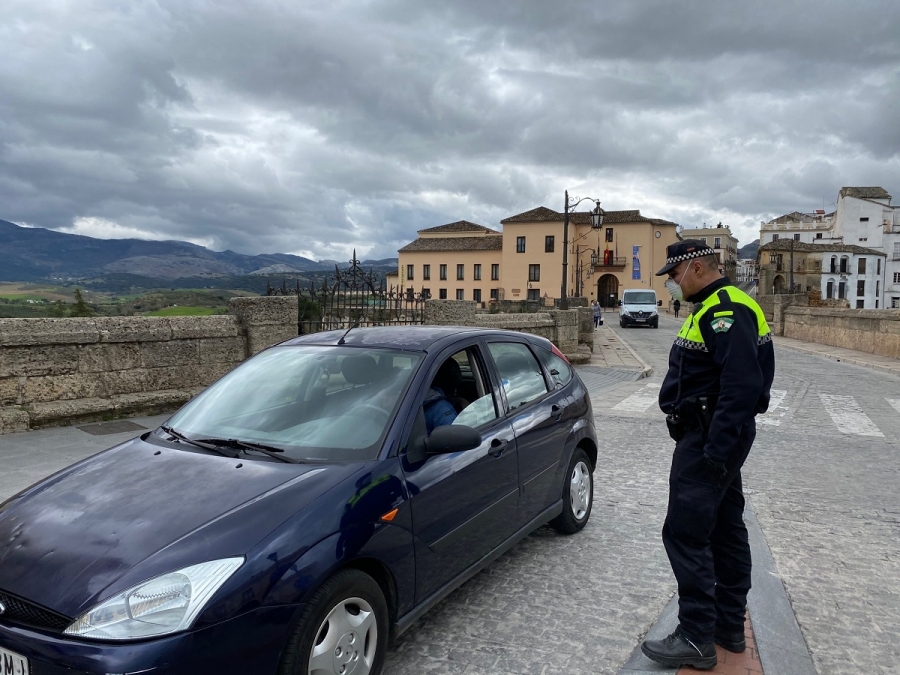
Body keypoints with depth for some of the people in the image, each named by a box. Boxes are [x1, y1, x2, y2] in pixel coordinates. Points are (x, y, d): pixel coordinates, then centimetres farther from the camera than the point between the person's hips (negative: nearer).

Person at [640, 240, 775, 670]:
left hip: (710, 439, -11)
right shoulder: (713, 308, 16)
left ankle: (697, 638, 3)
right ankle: (729, 625, 28)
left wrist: (714, 451, -26)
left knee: (685, 533, -6)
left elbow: (743, 386, -26)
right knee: (725, 529, 16)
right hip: (717, 438, 11)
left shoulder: (726, 311, -18)